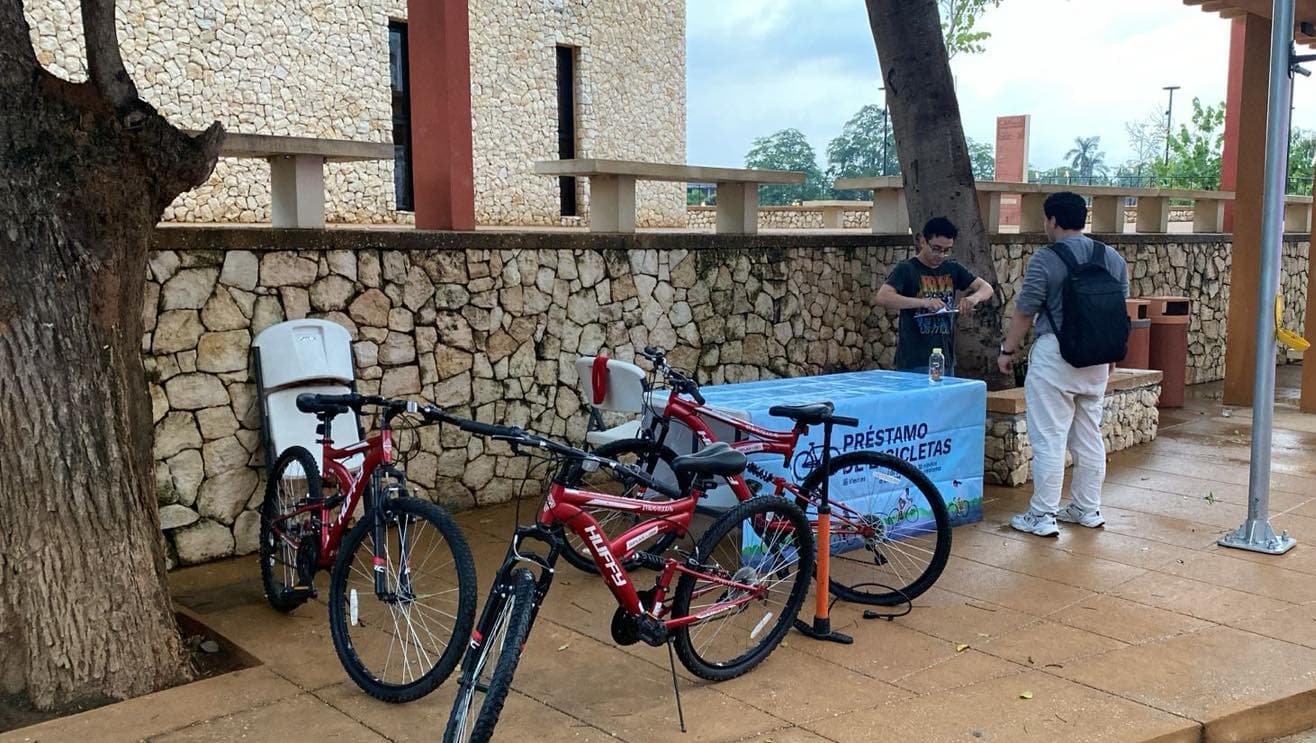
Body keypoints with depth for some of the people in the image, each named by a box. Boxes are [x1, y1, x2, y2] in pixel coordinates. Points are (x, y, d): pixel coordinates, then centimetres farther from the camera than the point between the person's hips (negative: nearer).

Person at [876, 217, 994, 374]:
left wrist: (974, 297, -14)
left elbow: (986, 288, 11)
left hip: (946, 360, 6)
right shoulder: (906, 269, -6)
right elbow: (882, 297, -20)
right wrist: (924, 302, -30)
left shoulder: (952, 269, 10)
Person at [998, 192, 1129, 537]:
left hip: (1054, 355, -6)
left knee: (1049, 439, -2)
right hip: (1095, 359, 7)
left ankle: (1043, 516, 1)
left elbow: (1024, 313, -9)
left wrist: (1007, 350, 3)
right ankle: (1088, 509, 23)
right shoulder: (1113, 258, 8)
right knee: (1089, 437, 15)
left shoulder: (1045, 260, -11)